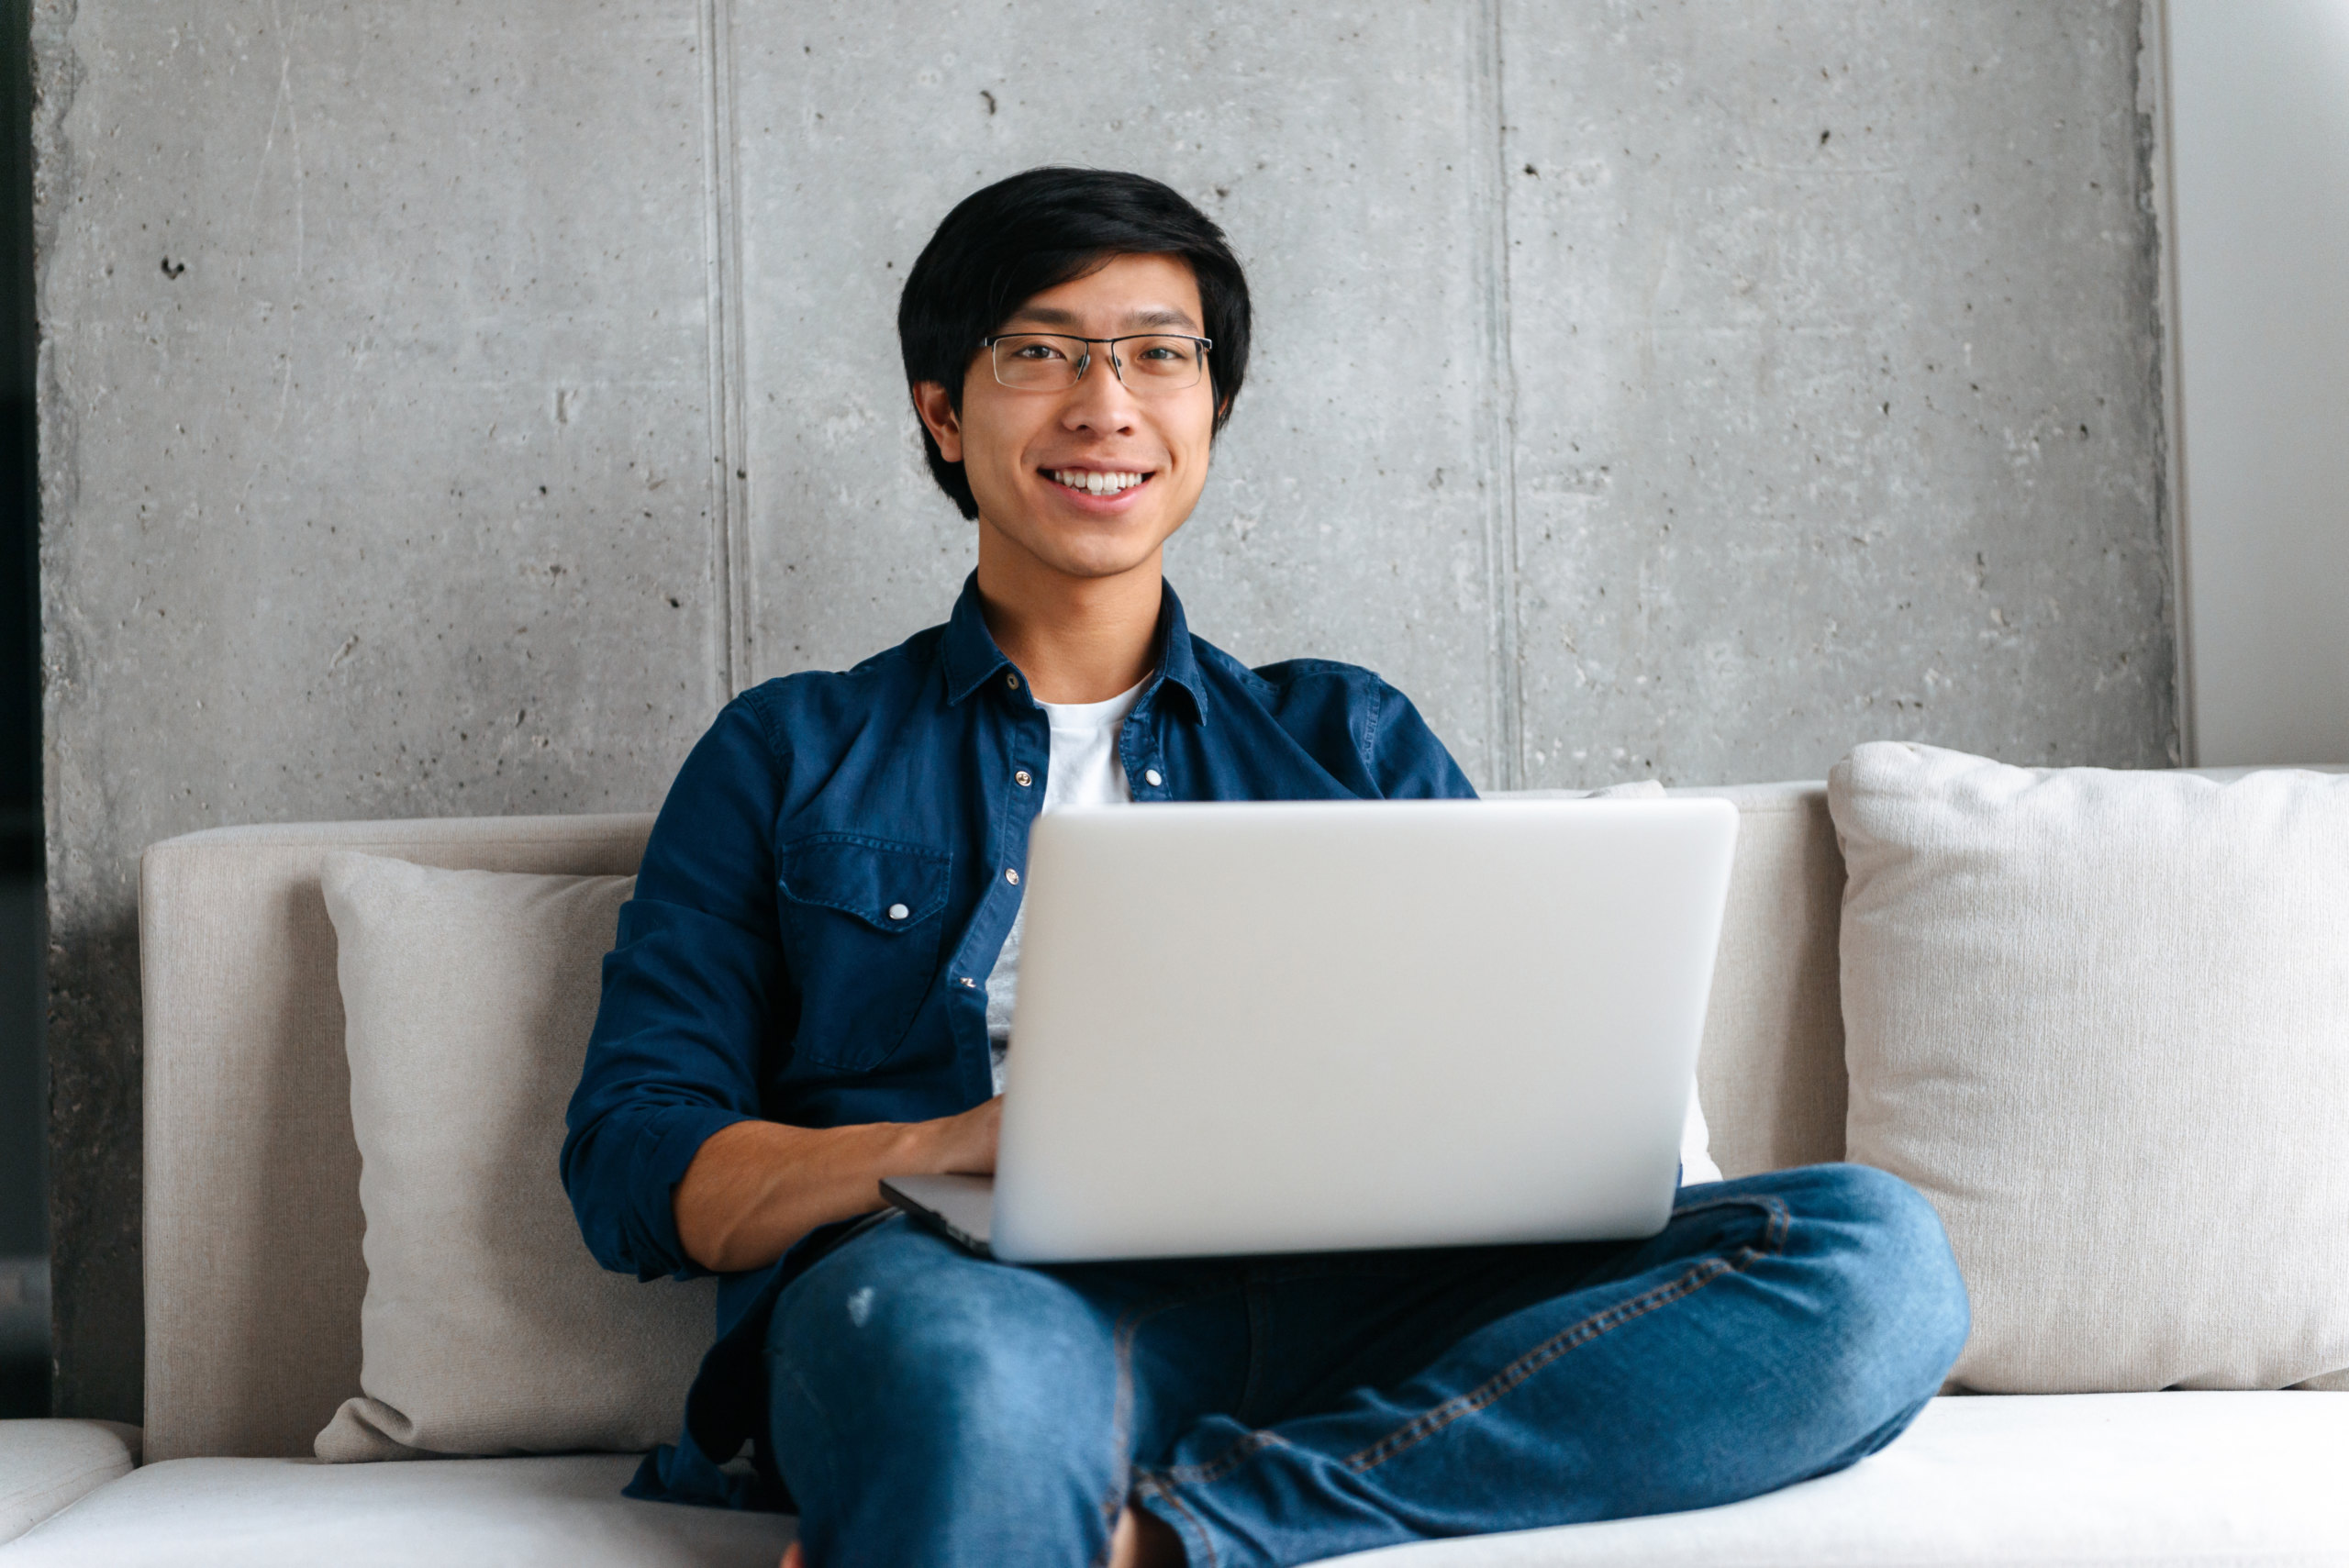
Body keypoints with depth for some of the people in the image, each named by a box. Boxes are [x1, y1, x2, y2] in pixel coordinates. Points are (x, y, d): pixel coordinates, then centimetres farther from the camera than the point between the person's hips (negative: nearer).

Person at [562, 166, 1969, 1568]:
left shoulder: (1353, 743, 25)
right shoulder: (789, 756, 20)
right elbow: (630, 1158, 9)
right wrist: (945, 1151, -12)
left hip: (1323, 1315, 5)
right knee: (967, 1355, -46)